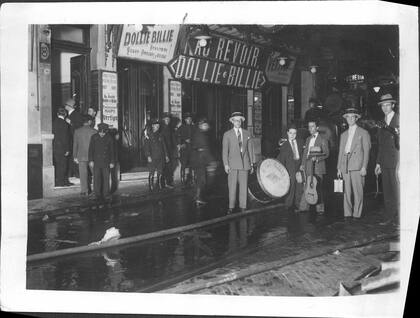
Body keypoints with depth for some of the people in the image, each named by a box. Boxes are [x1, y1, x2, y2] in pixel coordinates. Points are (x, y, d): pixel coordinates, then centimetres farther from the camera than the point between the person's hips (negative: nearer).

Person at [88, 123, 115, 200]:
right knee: (97, 177, -2)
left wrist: (112, 162, 4)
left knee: (106, 177, 2)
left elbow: (111, 151, 5)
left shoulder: (109, 138, 1)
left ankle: (106, 194, 10)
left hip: (106, 162, 1)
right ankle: (98, 194, 6)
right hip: (96, 161, 0)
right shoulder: (94, 137, -1)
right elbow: (91, 149, 2)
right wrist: (91, 161, -3)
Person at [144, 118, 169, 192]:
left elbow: (164, 146, 17)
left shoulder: (160, 135, 14)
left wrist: (166, 155, 12)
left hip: (160, 157, 5)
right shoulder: (149, 135, -3)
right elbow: (146, 146, -8)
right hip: (152, 158, -5)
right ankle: (151, 187, 5)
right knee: (151, 173, -1)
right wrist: (148, 156, -16)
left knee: (160, 173, 8)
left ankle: (159, 186, 18)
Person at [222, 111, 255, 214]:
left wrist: (251, 163, 11)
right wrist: (226, 164, -7)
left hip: (244, 163, 2)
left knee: (244, 186, 2)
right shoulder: (227, 134, 5)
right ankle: (231, 207, 5)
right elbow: (225, 151, 2)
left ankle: (243, 207, 9)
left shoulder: (247, 134, 12)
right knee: (232, 187, -3)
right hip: (233, 164, -2)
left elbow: (249, 149, 14)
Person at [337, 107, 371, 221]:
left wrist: (364, 167, -9)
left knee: (358, 191, -4)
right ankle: (347, 214, 7)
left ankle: (357, 214, 2)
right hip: (345, 166, 4)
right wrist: (339, 168, 10)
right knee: (346, 191, 2)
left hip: (357, 166, -4)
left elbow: (366, 151, 1)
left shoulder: (363, 133, 7)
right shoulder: (343, 135, 20)